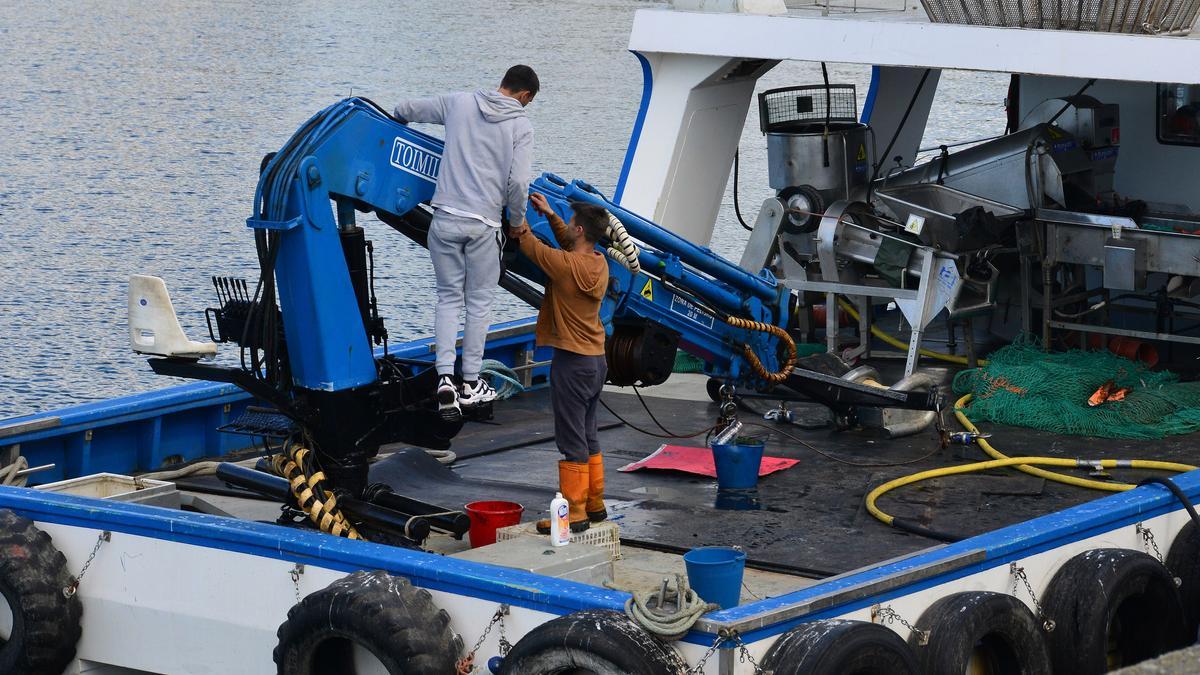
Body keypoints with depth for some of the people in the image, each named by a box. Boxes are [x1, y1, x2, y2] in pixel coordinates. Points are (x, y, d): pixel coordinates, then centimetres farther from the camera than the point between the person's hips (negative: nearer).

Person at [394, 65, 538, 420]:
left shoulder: (458, 102, 6)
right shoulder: (521, 125, -3)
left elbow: (403, 110, 16)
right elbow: (518, 182, -10)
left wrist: (402, 115, 40)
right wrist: (517, 221, 6)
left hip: (445, 218, 3)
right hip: (484, 224, -3)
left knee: (449, 298, 11)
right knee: (479, 302, 11)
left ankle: (445, 379, -4)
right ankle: (470, 384, 14)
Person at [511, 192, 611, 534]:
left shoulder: (565, 264, -20)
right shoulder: (599, 262, 3)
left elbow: (532, 247, -5)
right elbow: (570, 244, 25)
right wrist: (549, 214, 23)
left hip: (571, 362, -9)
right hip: (597, 361, 9)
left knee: (572, 441, -5)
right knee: (587, 437, 18)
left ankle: (574, 512, -2)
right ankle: (594, 504, 25)